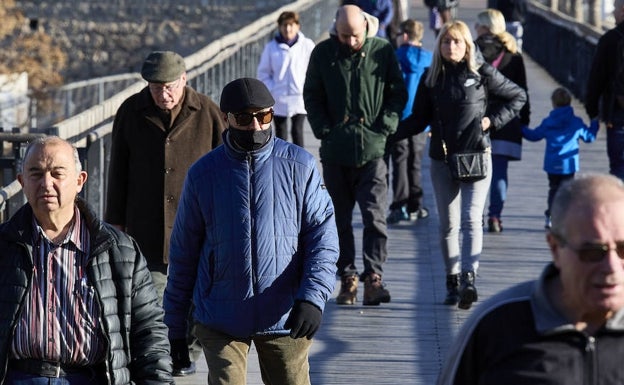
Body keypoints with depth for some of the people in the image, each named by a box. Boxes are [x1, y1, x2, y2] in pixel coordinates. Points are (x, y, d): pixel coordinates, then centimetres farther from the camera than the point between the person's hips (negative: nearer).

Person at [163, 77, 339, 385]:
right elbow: (183, 253, 8)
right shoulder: (203, 174, 1)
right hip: (220, 322, 0)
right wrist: (175, 325, 9)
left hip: (284, 320, 0)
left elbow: (322, 235, -3)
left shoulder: (300, 166, -1)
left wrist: (313, 297, -19)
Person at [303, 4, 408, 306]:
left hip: (372, 149, -2)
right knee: (340, 219, 8)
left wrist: (385, 127, -6)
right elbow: (311, 96, 9)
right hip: (335, 151, 2)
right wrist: (324, 131, -3)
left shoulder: (382, 51, 1)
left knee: (375, 216, -12)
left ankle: (373, 277, -14)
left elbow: (398, 93, 6)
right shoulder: (323, 53, 3)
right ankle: (347, 277, 17)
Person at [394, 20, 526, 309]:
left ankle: (469, 278, -26)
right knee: (448, 224, 7)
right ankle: (453, 281, 16)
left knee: (471, 219, -15)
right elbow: (419, 120, 9)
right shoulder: (431, 78, 6)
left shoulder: (482, 74, -1)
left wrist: (493, 120, -3)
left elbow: (518, 96, 9)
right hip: (442, 159, 3)